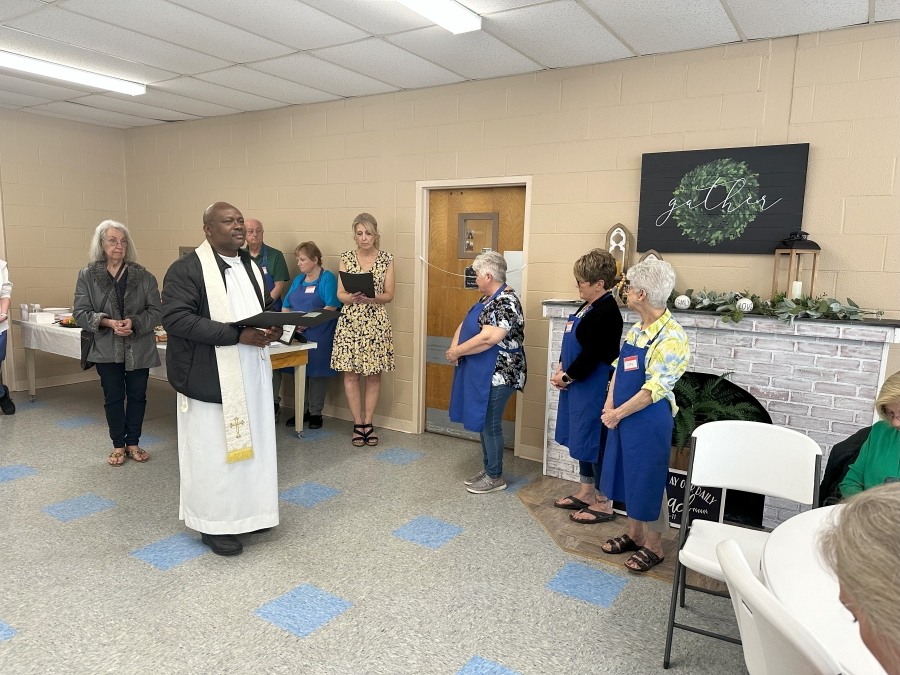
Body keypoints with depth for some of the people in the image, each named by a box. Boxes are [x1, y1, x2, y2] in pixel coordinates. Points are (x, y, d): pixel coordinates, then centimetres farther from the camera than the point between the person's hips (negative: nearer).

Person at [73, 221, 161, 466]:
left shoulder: (144, 276, -3)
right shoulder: (87, 276, -1)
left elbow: (156, 312, -4)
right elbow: (80, 312, -4)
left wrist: (134, 322, -21)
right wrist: (108, 322, -19)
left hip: (139, 349, 1)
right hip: (107, 350, 0)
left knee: (137, 396, 10)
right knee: (113, 397, 8)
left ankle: (133, 443, 25)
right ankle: (118, 445, 23)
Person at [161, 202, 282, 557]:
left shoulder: (250, 266, 12)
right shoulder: (186, 269, -11)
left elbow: (266, 307, 21)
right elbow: (174, 318, -21)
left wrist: (273, 327, -4)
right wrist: (237, 334, -26)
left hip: (252, 374, 7)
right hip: (211, 377, -7)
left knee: (250, 443, 15)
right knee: (213, 448, 4)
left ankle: (247, 510, 32)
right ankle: (214, 523, 21)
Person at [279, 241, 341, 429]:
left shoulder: (327, 278, -3)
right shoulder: (298, 280, 16)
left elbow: (331, 307, -15)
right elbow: (286, 306, 16)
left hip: (318, 335, -6)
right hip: (296, 334, 6)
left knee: (317, 372, -1)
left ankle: (315, 412, 9)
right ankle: (302, 410, 20)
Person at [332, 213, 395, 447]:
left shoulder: (386, 259, 1)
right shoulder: (346, 258, 3)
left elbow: (389, 295, -1)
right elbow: (340, 294, 1)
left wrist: (371, 298, -20)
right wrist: (352, 297, -20)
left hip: (376, 322, 0)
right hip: (350, 321, 1)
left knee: (374, 374, 5)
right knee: (351, 374, 2)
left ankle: (368, 423, 18)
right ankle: (358, 423, 16)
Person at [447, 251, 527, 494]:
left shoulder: (506, 302, -20)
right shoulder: (488, 299, 12)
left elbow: (488, 338, -29)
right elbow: (466, 324, 14)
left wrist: (457, 351, -18)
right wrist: (454, 346, -6)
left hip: (497, 376, -10)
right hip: (481, 373, 10)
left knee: (490, 425, 0)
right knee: (483, 423, 17)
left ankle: (495, 478, 15)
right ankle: (487, 469, 30)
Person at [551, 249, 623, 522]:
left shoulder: (607, 313, -20)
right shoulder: (589, 306, 11)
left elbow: (592, 354, -22)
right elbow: (572, 343, 16)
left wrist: (567, 377, -12)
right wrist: (561, 368, 2)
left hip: (594, 389, -10)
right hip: (579, 386, 10)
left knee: (595, 441, 0)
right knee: (582, 438, 18)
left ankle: (603, 504, 15)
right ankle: (586, 492, 34)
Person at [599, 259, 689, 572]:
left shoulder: (671, 336, -20)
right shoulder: (636, 329, 6)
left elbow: (655, 389, -23)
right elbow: (619, 369, 11)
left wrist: (617, 414, -16)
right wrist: (609, 404, -3)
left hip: (650, 420, -8)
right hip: (623, 417, 8)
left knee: (648, 479, 6)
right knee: (629, 475, 19)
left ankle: (654, 545, 25)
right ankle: (634, 534, 36)